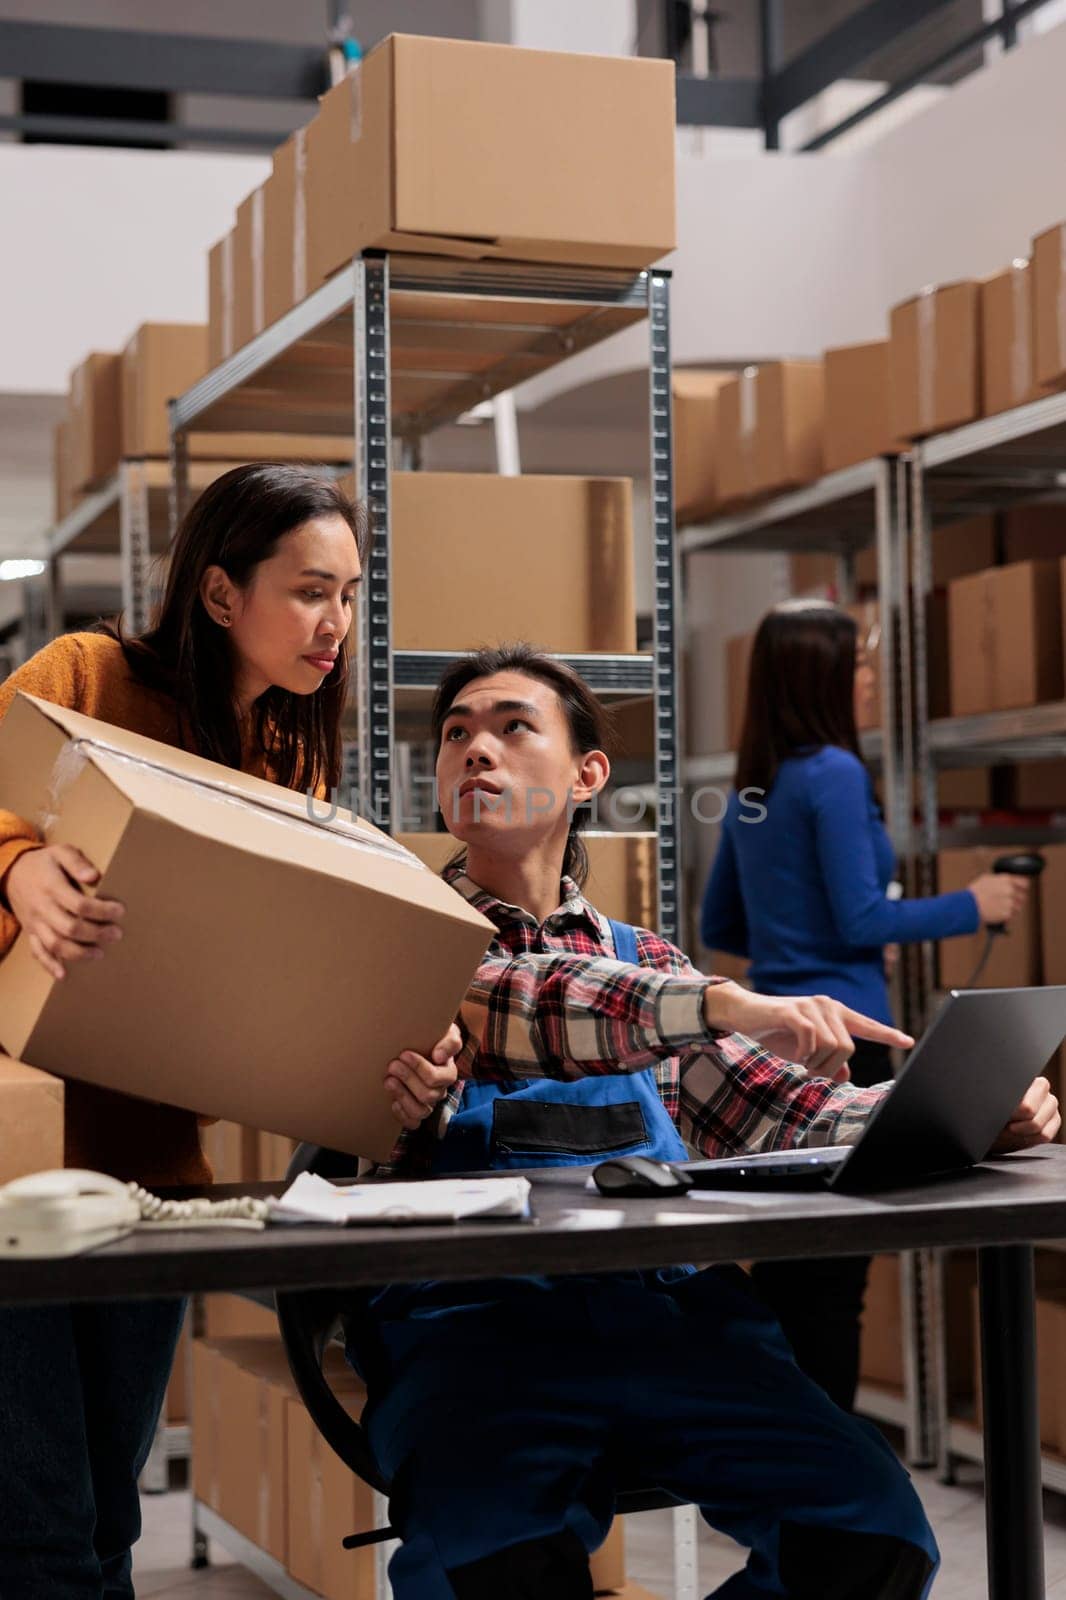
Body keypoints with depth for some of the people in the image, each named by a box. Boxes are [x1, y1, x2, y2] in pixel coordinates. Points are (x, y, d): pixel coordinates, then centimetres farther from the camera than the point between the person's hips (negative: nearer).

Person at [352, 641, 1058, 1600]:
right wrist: (719, 1005, -23)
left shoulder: (646, 962, 25)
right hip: (475, 1306, -4)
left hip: (665, 1303, 4)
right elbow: (495, 1004, -11)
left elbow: (786, 1116, 17)